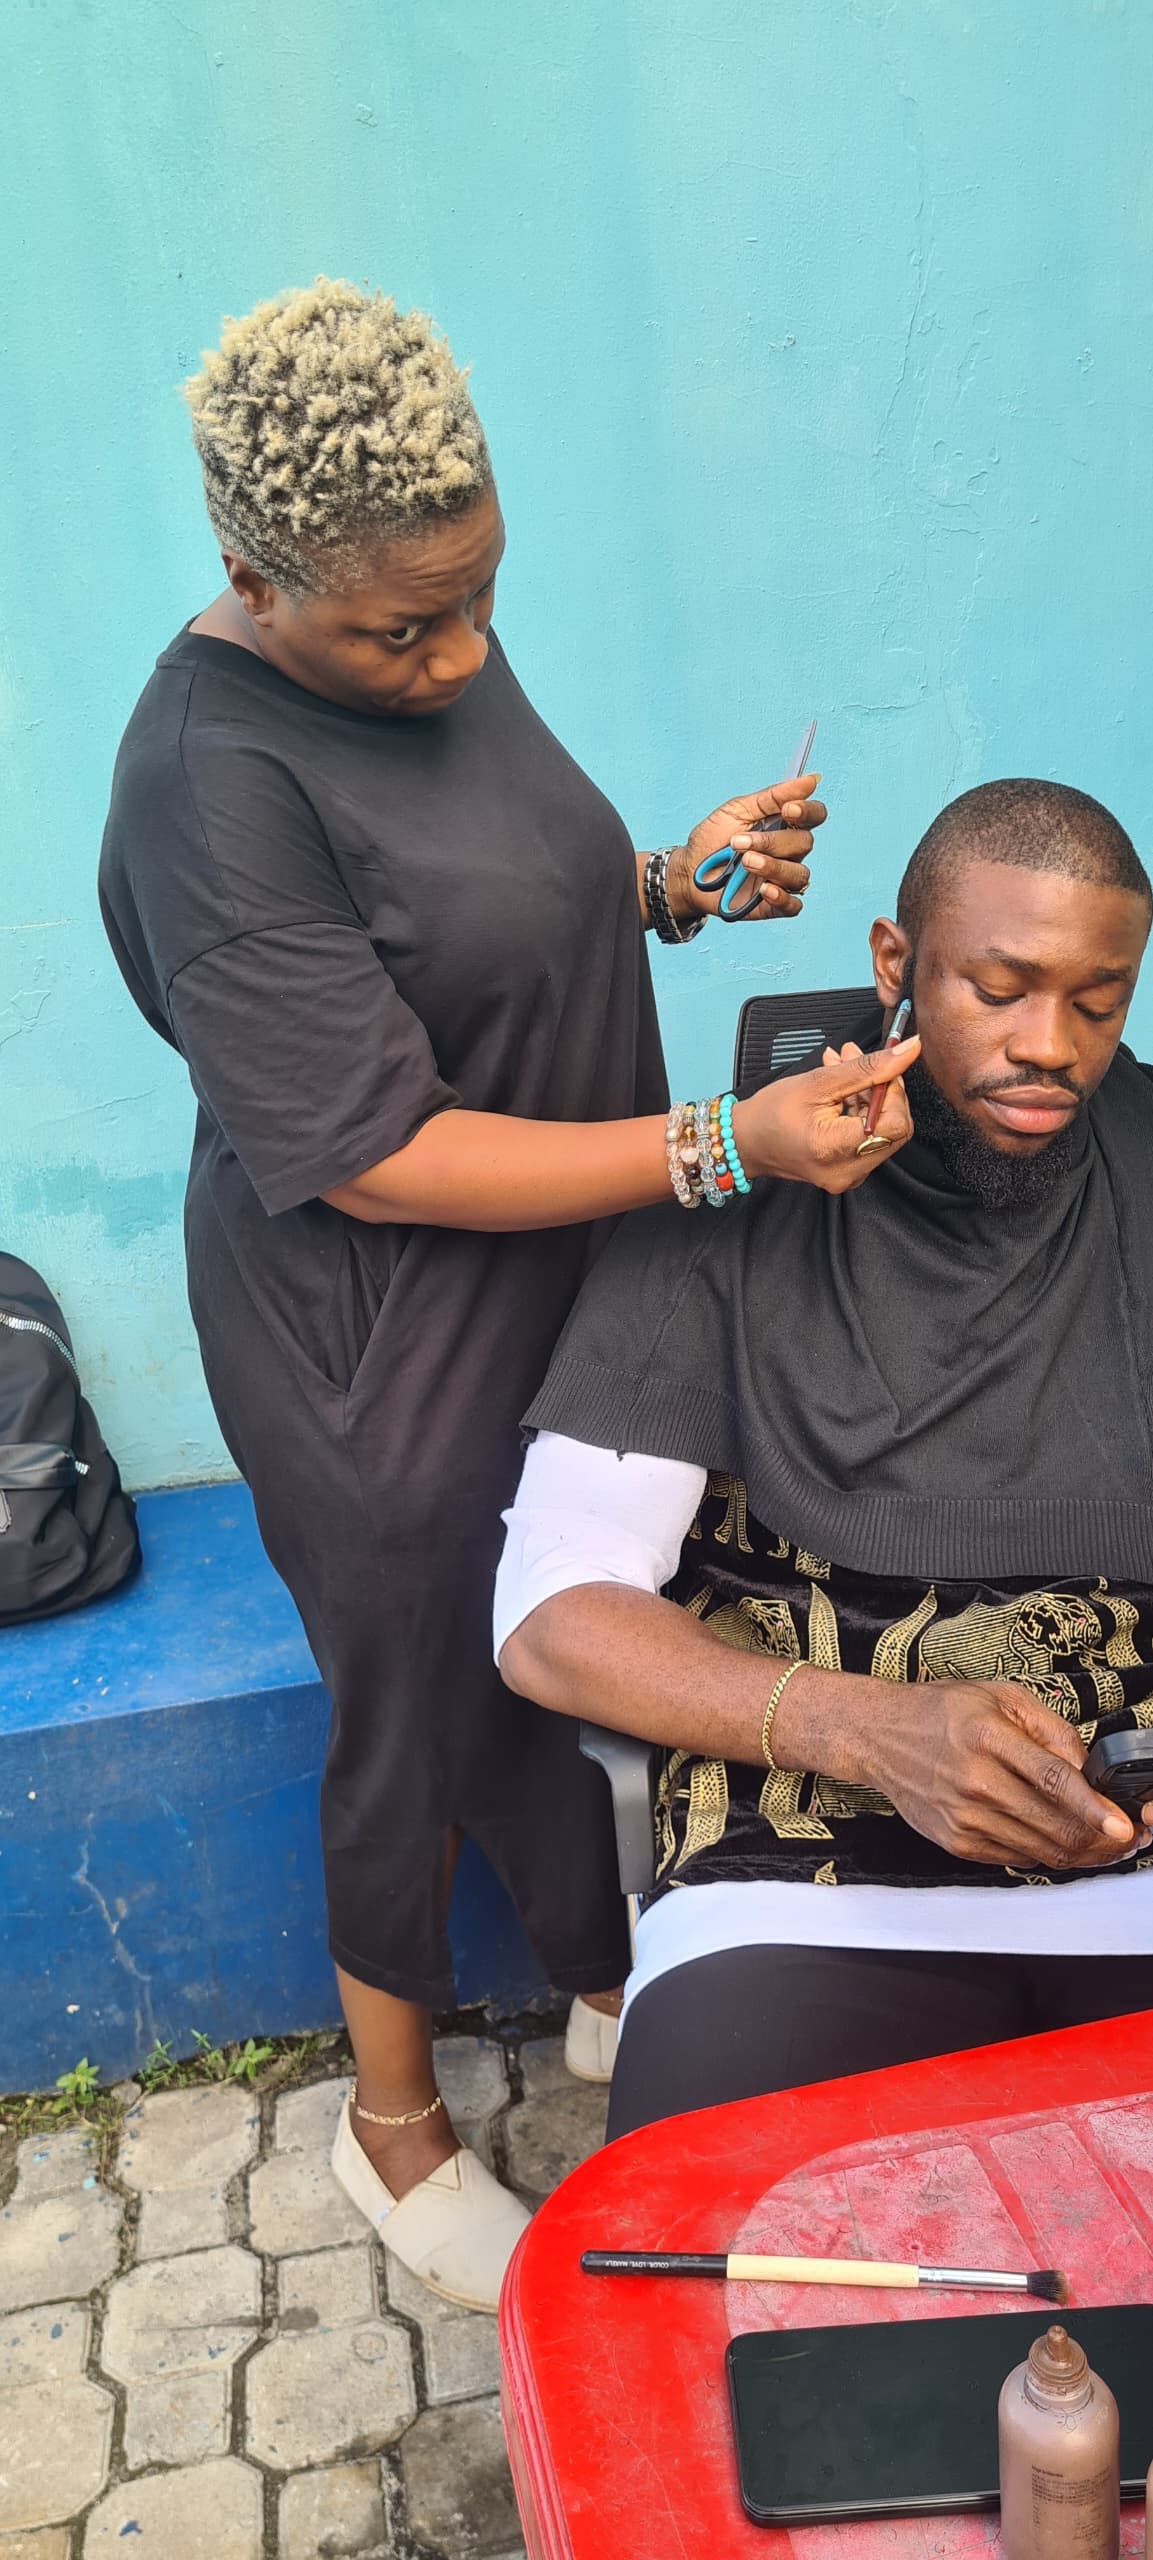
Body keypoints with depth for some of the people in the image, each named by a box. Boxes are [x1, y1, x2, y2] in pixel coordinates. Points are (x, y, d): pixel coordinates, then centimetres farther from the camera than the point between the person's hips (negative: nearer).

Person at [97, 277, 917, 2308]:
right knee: (422, 1726, 13)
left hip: (561, 1291, 8)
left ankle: (608, 1989, 50)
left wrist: (675, 883, -4)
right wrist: (726, 1146, -28)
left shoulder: (430, 648, 1)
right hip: (384, 1366, -7)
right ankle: (393, 2116, 41)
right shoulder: (215, 781, -25)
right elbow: (376, 1153, -26)